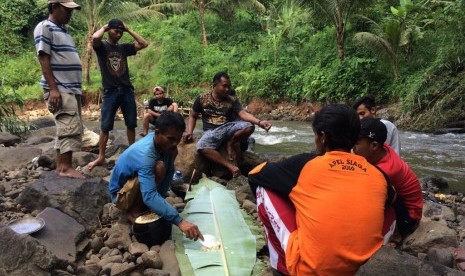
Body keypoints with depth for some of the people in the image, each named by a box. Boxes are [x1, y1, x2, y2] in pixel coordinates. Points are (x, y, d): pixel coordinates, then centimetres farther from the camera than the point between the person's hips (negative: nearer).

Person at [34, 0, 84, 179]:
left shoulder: (63, 31, 21)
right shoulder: (44, 28, -5)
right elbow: (43, 59, -13)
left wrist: (78, 89, 20)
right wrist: (53, 89, -20)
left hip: (71, 89, 9)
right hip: (59, 89, -9)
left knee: (66, 127, 9)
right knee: (70, 127, -13)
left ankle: (61, 165, 16)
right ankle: (66, 167, -8)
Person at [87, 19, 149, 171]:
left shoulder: (124, 47, 13)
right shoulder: (101, 46, 1)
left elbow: (144, 44, 10)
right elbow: (95, 37, -22)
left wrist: (128, 30, 9)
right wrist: (103, 27, -2)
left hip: (127, 90, 4)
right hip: (110, 92, -4)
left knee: (131, 125, 9)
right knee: (105, 127, -1)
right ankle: (101, 157, 8)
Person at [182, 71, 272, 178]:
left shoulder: (232, 101, 2)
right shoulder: (202, 99, 2)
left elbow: (243, 114, -13)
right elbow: (193, 116, 13)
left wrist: (259, 122, -32)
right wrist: (189, 132, -5)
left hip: (228, 127, 1)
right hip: (211, 131, -1)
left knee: (249, 126, -28)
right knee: (201, 147, -35)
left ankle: (230, 143, -2)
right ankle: (230, 166, -29)